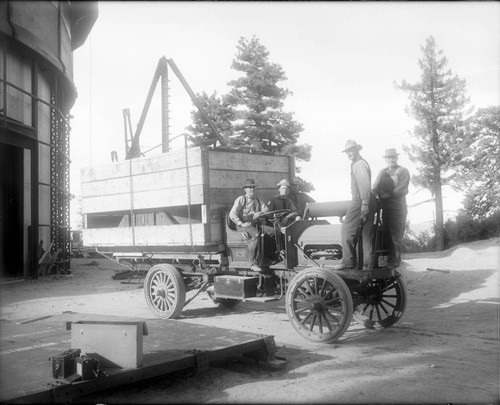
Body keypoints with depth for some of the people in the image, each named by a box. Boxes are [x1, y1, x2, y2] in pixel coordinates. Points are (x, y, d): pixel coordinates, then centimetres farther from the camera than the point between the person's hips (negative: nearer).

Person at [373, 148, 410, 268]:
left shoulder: (403, 171, 2)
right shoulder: (382, 172, 18)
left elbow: (402, 190, -9)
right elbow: (375, 187, 9)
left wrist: (388, 194, -15)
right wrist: (381, 194, -12)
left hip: (398, 207, -5)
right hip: (385, 207, 5)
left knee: (396, 234, -5)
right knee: (386, 233, 5)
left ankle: (395, 260, 0)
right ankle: (387, 259, 10)